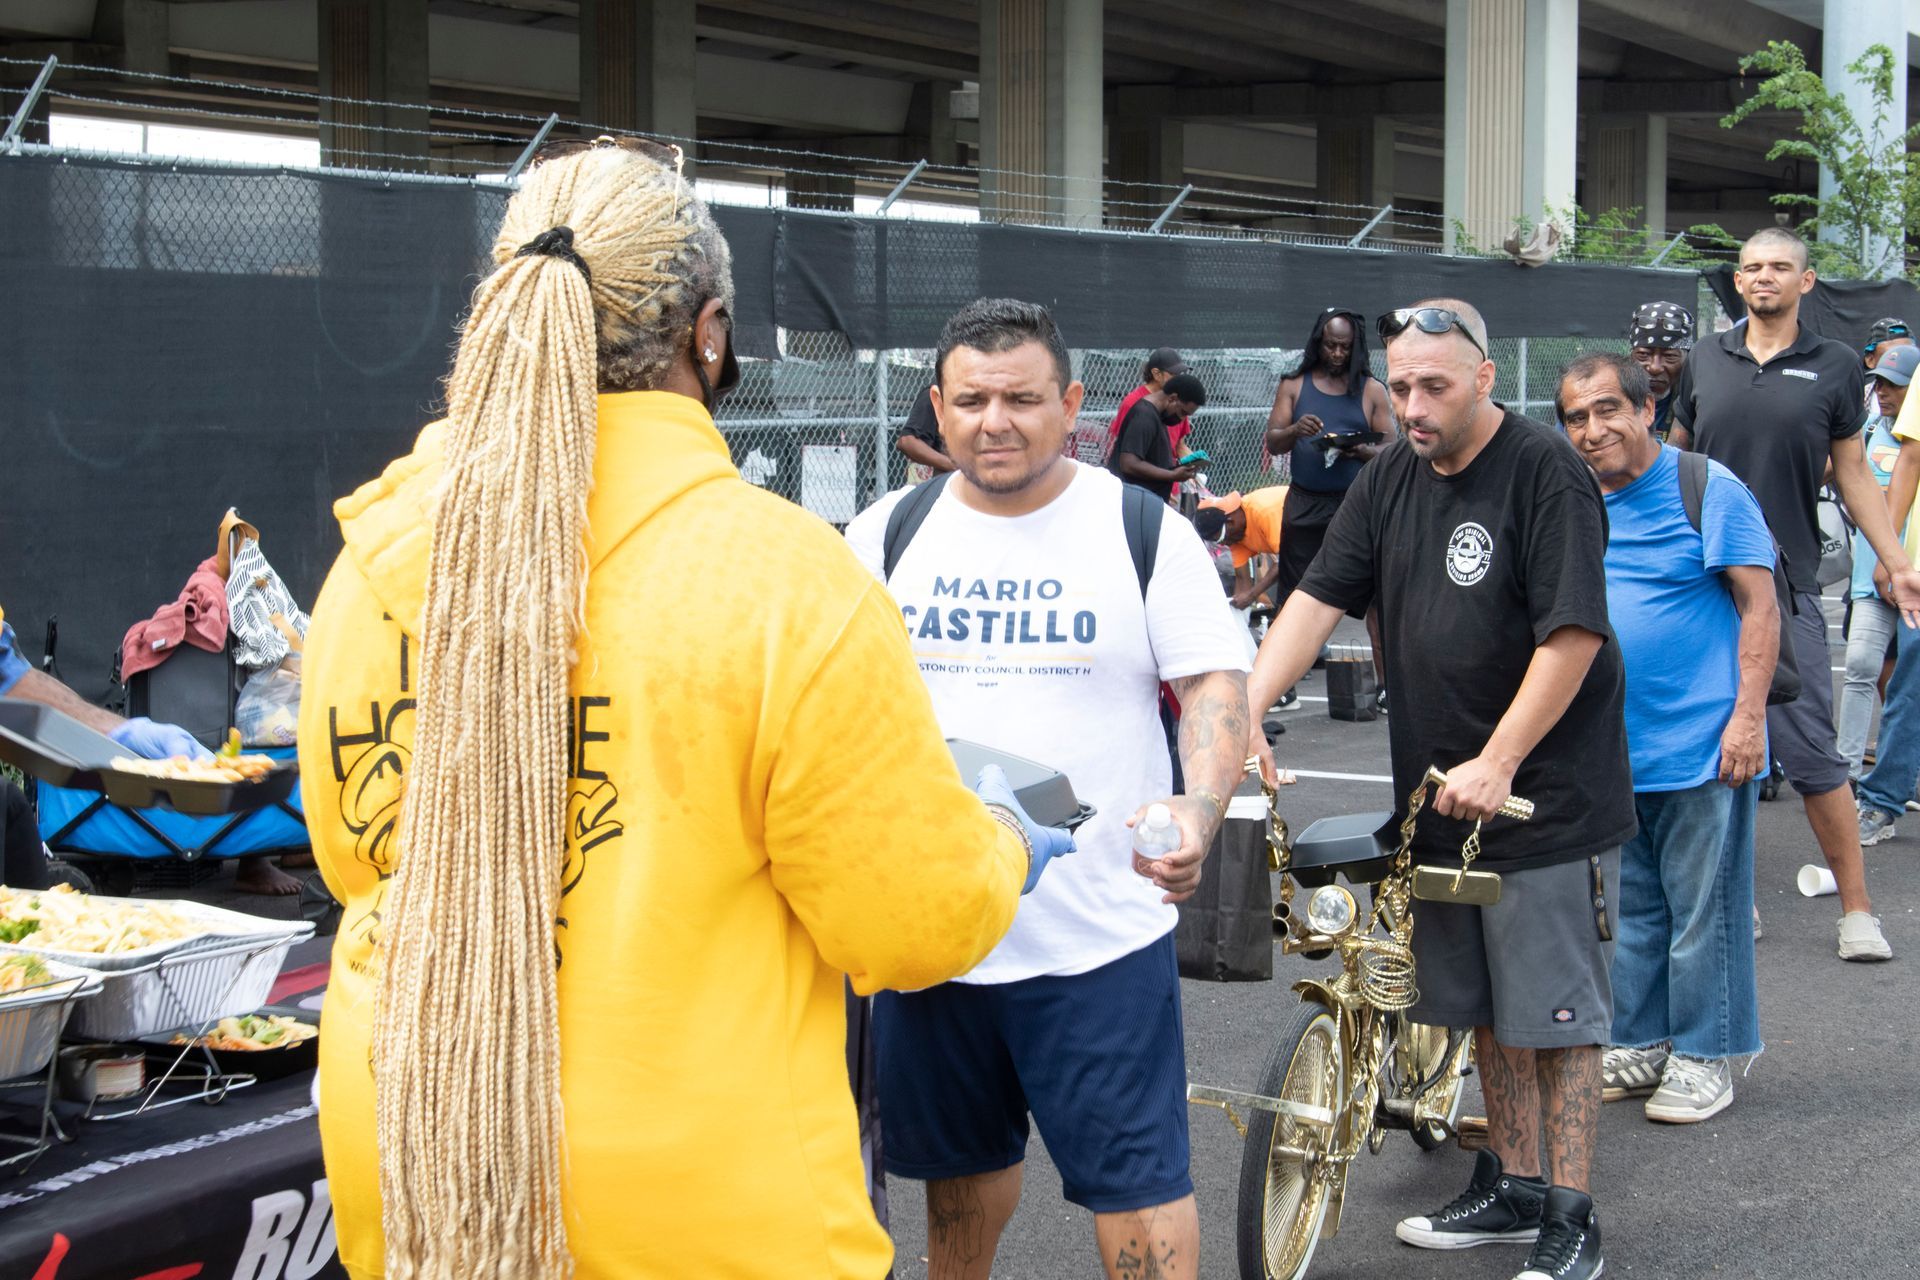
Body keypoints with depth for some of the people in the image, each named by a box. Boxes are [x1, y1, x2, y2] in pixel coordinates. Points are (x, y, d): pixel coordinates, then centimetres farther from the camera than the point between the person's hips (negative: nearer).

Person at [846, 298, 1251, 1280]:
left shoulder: (1146, 532, -3)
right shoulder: (886, 533, 4)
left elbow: (1216, 685, -4)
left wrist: (1200, 809, -23)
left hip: (1100, 931, -3)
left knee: (1135, 1173, 0)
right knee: (960, 1158, 20)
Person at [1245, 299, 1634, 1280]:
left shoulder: (1544, 471, -12)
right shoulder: (1392, 477, 9)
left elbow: (1573, 635, -18)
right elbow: (1317, 598, 5)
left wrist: (1495, 765, -21)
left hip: (1547, 797, -6)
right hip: (1440, 793, 7)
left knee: (1553, 1011, 0)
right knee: (1484, 1007, 14)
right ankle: (1512, 1190, 27)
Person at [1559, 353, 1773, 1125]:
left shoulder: (1707, 489, -8)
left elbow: (1759, 607, -9)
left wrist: (1747, 717, -16)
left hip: (1703, 749, -6)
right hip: (1610, 750, 6)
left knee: (1702, 910, 2)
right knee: (1632, 910, 14)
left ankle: (1703, 1058, 13)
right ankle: (1639, 1045, 26)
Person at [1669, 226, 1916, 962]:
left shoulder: (1836, 369, 6)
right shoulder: (1704, 363, 10)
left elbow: (1852, 475, 10)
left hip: (1786, 586, -2)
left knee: (1809, 751, -6)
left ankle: (1857, 909, 1)